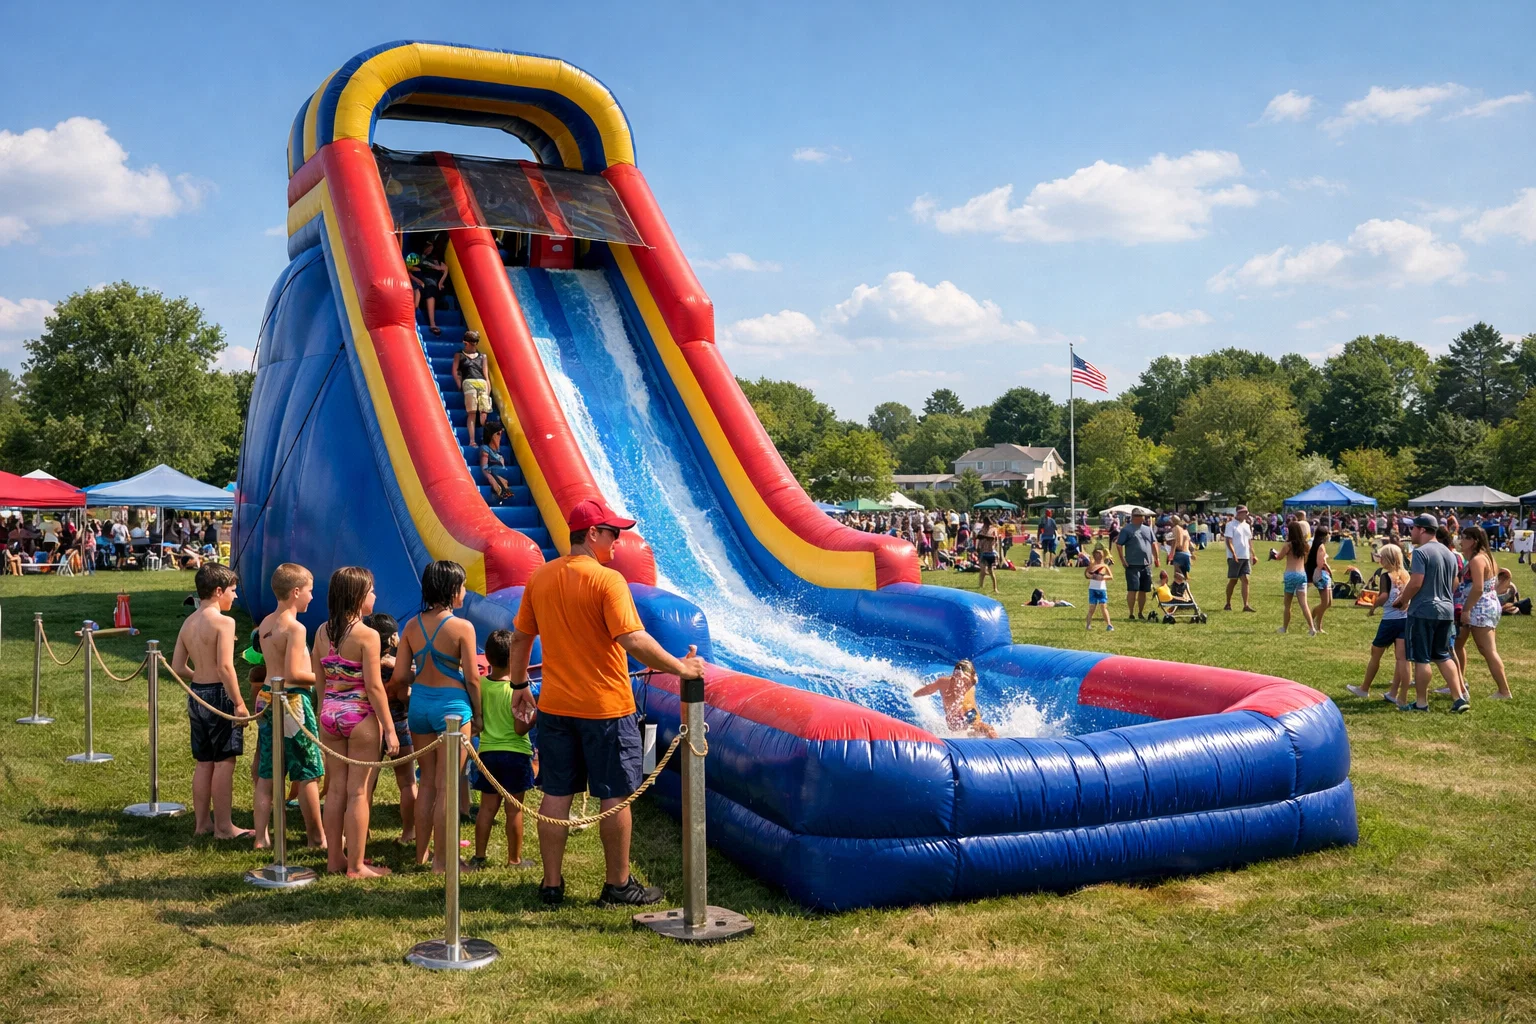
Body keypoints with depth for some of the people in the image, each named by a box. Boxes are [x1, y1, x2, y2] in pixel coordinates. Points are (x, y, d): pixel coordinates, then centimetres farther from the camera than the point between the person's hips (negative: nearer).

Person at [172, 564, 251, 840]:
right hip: (219, 694, -8)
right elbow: (225, 667, -21)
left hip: (196, 695, 8)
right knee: (224, 762, 0)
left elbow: (177, 667, 9)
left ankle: (203, 822, 22)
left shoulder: (188, 623, 9)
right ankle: (223, 827, 5)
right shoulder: (224, 622, -15)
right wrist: (239, 703, -17)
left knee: (204, 763, 15)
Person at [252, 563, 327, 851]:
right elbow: (293, 674, -21)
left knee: (266, 774, 11)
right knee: (308, 773, 3)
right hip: (293, 701, -8)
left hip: (266, 698, 8)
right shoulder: (295, 628, -16)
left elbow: (279, 666, 12)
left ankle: (261, 836, 14)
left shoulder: (265, 624, 10)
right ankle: (317, 837, 12)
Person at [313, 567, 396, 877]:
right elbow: (374, 686, -15)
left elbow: (318, 680, 8)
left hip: (329, 714, 6)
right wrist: (389, 729, -10)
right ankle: (356, 865, 9)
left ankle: (335, 858, 24)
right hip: (360, 715, -6)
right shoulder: (367, 635, -15)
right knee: (359, 792, 3)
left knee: (336, 788, 15)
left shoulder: (323, 631, 3)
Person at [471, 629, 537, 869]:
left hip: (487, 752, 4)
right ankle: (514, 859, 11)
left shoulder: (480, 685, -2)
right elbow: (521, 728, -18)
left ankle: (479, 856, 17)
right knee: (514, 809, 4)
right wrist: (537, 714, -5)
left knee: (487, 807, 12)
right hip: (514, 753, -4)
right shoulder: (517, 688, -16)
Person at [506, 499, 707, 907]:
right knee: (615, 796, 7)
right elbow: (633, 641, -25)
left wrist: (519, 685, 22)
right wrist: (680, 667, -17)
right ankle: (618, 885, 16)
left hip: (555, 705, 6)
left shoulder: (540, 578, 3)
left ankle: (551, 884, 19)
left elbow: (520, 638, 11)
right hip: (605, 708, -6)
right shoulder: (607, 580, -16)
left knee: (556, 795, 12)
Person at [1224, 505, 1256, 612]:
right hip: (1234, 557, -6)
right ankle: (1228, 604, 14)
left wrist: (1252, 554, 14)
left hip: (1245, 557, 6)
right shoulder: (1231, 525, -7)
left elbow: (1250, 541, 20)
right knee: (1233, 581, 1)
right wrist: (1233, 553, -24)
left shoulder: (1247, 525, 15)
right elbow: (1228, 541, -14)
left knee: (1245, 580, -2)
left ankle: (1246, 605, -6)